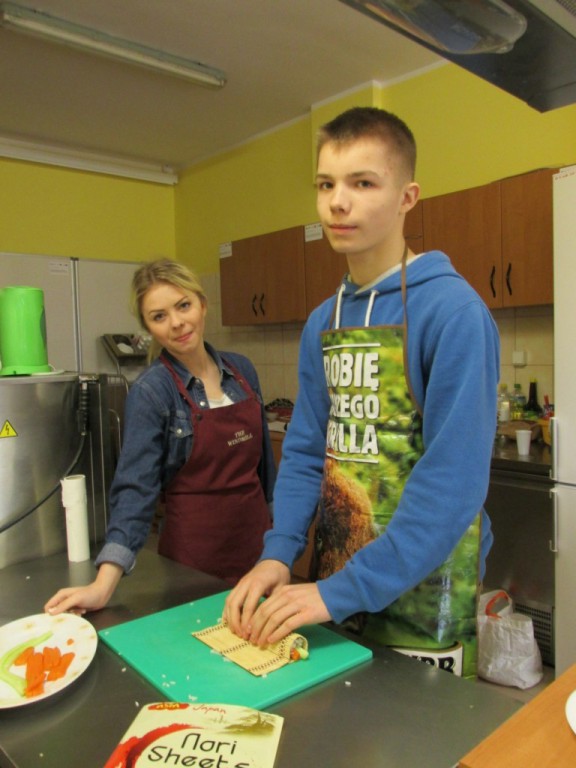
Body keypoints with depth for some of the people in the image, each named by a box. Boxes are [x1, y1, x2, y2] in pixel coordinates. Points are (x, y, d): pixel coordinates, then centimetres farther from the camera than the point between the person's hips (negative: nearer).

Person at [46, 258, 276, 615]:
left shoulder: (241, 368, 1)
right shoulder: (152, 391, -14)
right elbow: (136, 486, -19)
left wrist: (276, 524, 13)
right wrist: (103, 586, -27)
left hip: (257, 538, 5)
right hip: (195, 549, -5)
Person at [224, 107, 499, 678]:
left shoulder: (453, 310, -18)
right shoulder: (321, 324, 3)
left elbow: (454, 480, -23)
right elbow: (305, 451, 5)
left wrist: (344, 591, -21)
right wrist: (278, 553, -8)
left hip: (421, 597, -6)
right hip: (333, 586, 6)